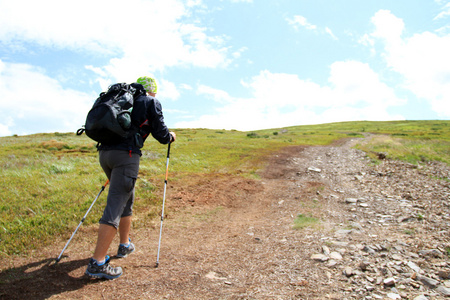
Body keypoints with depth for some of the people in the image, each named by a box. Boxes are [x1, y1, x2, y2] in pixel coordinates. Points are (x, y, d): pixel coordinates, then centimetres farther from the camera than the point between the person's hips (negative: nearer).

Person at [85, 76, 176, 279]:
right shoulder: (151, 102, 7)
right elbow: (161, 134, 2)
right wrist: (171, 137, 24)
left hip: (104, 152, 7)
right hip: (126, 155, -7)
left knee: (126, 197, 21)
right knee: (115, 204, -8)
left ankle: (125, 245, 33)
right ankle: (97, 263, -9)